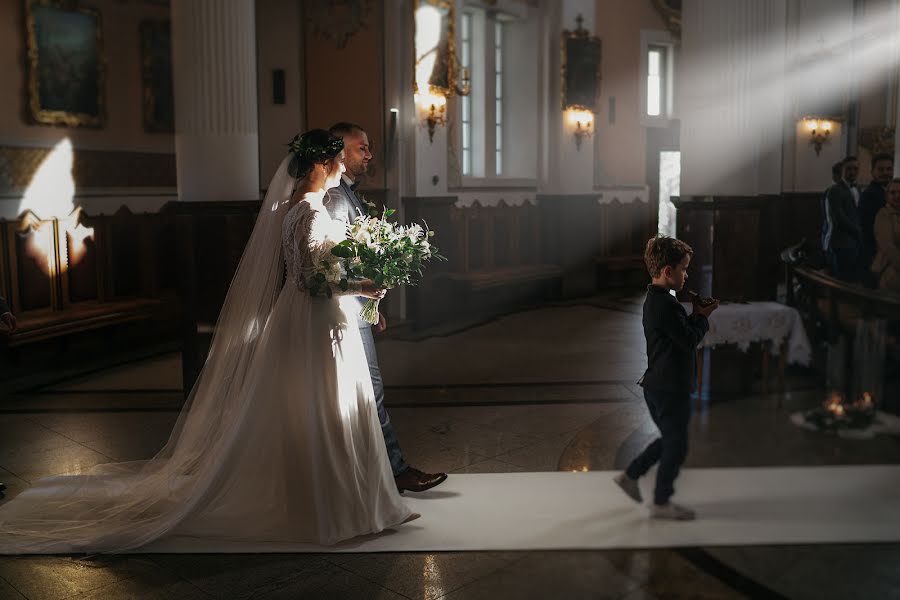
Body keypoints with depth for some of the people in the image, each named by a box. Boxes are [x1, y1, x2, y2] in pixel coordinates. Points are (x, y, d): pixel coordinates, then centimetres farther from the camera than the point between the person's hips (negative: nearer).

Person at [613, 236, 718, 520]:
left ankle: (630, 475, 28)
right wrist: (702, 316, -5)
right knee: (676, 445, 4)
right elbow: (689, 340, -20)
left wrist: (697, 315, 5)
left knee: (670, 439, 23)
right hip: (670, 388, -10)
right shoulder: (666, 305, -22)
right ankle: (661, 503, 16)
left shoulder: (655, 300, 11)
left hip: (659, 386, 10)